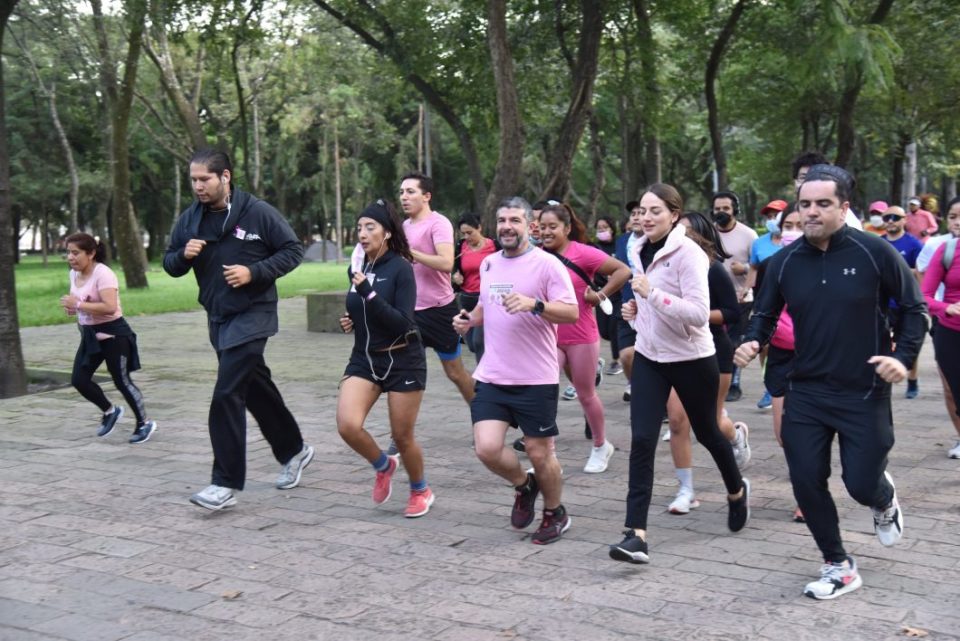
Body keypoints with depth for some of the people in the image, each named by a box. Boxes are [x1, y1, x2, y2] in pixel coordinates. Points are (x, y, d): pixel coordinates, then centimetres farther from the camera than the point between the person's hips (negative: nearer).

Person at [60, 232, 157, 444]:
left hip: (112, 334, -8)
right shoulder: (74, 274, 7)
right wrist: (71, 307, 3)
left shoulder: (103, 274, -20)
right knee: (79, 380, 1)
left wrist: (78, 305, -28)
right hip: (90, 334, 8)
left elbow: (110, 307, -32)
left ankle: (144, 423, 17)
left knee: (122, 381, -1)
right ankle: (110, 411, 24)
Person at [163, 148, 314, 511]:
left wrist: (254, 272, -19)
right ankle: (293, 451, 37)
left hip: (252, 314, -7)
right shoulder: (189, 219, 5)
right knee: (256, 389, 18)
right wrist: (183, 255, -12)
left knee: (227, 395, -14)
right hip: (217, 318, 7)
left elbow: (293, 250, -7)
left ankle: (226, 484, -7)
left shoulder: (258, 212, -11)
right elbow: (170, 264, 11)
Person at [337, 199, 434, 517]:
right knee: (348, 426, -16)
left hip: (402, 360, -5)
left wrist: (368, 293, -28)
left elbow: (402, 323, -21)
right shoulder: (357, 269, 5)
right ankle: (383, 466, 15)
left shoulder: (400, 268, -13)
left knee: (402, 436, 4)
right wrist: (350, 321, 2)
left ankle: (421, 490, 33)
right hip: (364, 358, 5)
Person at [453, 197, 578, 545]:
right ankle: (523, 485, 25)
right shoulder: (488, 263, 11)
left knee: (540, 453, 5)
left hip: (536, 379, -5)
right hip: (491, 376, 5)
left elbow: (571, 312, -14)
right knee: (487, 448, -7)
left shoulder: (546, 264, -8)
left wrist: (534, 304, -29)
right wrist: (469, 318, 7)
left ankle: (555, 513, 31)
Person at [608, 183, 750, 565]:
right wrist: (636, 309, 3)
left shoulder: (688, 254, -18)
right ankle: (636, 534, -11)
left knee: (706, 432, 15)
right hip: (649, 357, 5)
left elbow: (699, 314, -26)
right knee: (642, 439, -9)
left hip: (691, 358, -5)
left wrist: (652, 294, -32)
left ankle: (737, 491, 46)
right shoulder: (641, 250, 5)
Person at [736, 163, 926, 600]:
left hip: (864, 392, -3)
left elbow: (914, 308, -1)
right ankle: (838, 567, 22)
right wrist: (751, 343, -13)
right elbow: (765, 315, 8)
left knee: (862, 485, 2)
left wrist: (903, 358, -13)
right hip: (806, 392, 3)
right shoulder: (784, 262, -2)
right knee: (806, 484, 2)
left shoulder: (874, 252, -11)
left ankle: (885, 499, 42)